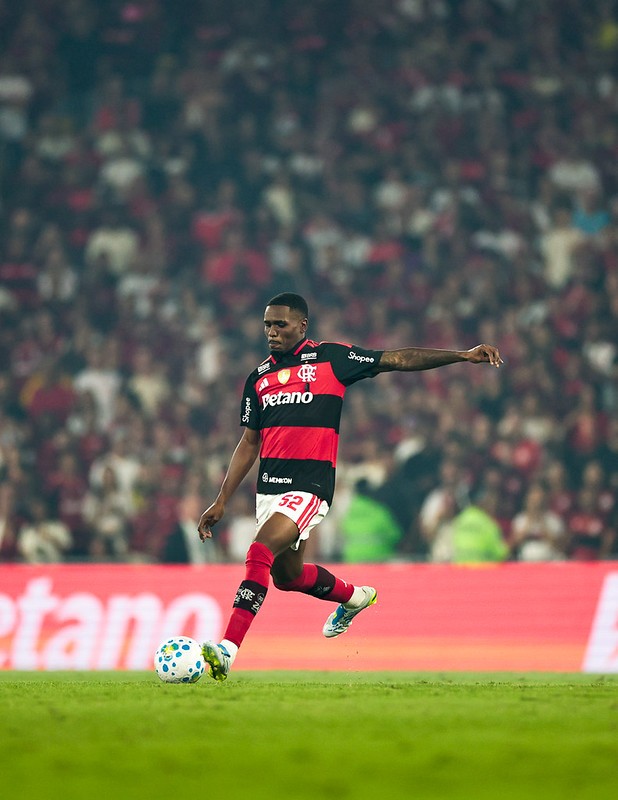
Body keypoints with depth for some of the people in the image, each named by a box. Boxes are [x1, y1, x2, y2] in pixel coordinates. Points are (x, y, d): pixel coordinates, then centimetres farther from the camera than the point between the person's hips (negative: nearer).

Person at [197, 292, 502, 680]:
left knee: (260, 551, -25)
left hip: (310, 485, -7)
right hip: (269, 486, 7)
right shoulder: (259, 378, 13)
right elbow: (250, 442, 19)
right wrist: (222, 501, 15)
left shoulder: (330, 358, -1)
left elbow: (398, 359, 1)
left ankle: (229, 648, -28)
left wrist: (462, 355, -5)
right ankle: (354, 596, 46)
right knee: (286, 575, 17)